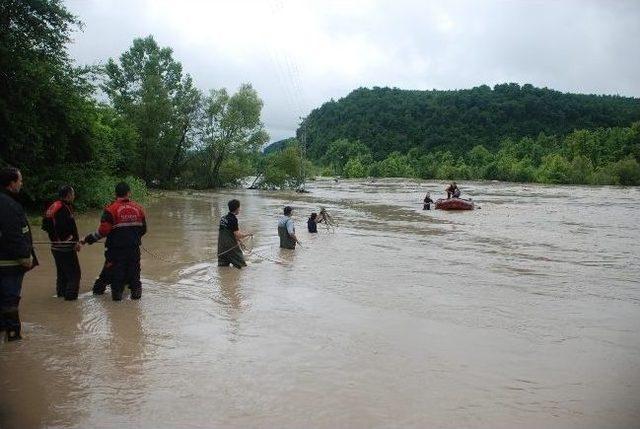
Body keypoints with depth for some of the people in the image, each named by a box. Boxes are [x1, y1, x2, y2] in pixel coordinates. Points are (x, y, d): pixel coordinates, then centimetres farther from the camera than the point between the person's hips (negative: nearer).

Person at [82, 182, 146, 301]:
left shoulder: (111, 209, -9)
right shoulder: (138, 208, 3)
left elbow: (103, 230, -15)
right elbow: (143, 229, 9)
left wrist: (88, 239, -5)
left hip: (117, 248, -3)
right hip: (134, 247, 3)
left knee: (117, 270, 8)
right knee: (134, 269, 14)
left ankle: (117, 293, 13)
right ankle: (136, 291, 19)